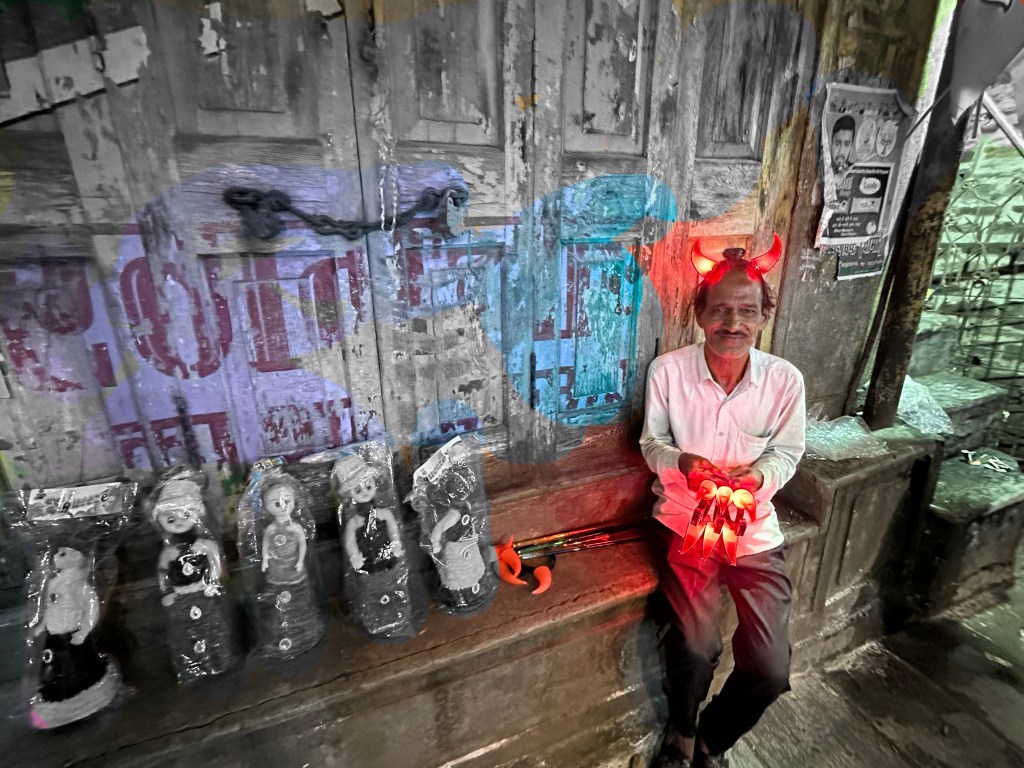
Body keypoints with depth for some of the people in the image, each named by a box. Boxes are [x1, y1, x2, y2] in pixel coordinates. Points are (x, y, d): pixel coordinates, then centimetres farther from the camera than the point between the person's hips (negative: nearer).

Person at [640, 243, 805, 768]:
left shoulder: (785, 379, -7)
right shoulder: (667, 370, -12)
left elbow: (787, 451, 5)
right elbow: (652, 442, -1)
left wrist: (759, 477, -17)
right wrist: (682, 462, -22)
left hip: (755, 527, 2)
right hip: (686, 520, -2)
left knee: (770, 671, -6)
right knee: (696, 648, -18)